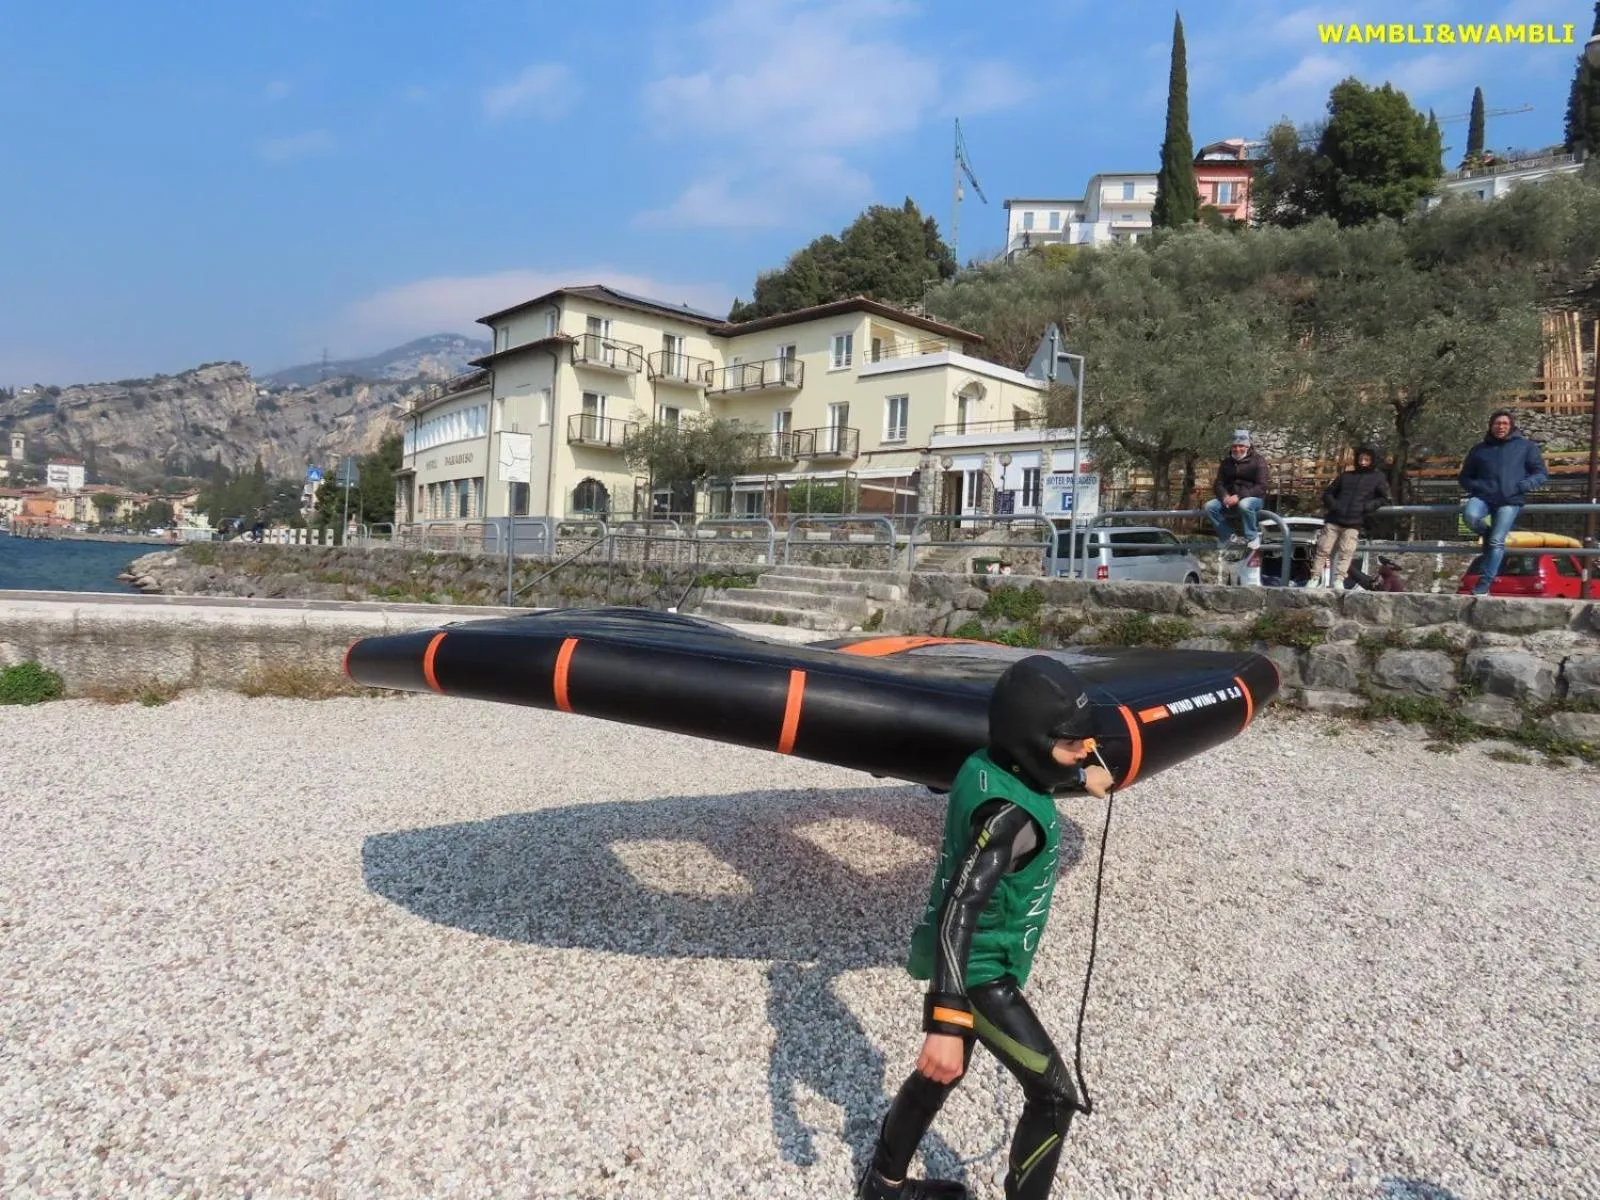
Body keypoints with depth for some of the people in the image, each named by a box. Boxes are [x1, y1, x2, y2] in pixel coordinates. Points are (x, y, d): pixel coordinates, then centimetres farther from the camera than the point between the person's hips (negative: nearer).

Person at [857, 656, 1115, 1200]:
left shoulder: (984, 765, -6)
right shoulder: (1011, 815, -32)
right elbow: (959, 911, -39)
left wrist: (1080, 777, 33)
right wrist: (946, 1022, -43)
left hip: (962, 959, 9)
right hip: (981, 971, -9)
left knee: (941, 1073, 26)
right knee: (1055, 1096, 6)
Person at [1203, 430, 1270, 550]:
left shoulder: (1258, 461, -4)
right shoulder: (1226, 462, 11)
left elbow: (1261, 487, -14)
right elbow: (1218, 483, 8)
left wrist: (1239, 496, -27)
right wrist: (1225, 496, -17)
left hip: (1254, 498, -5)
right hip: (1230, 498, 5)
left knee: (1244, 504, -40)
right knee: (1209, 506, -21)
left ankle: (1253, 537, -17)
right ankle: (1229, 537, -7)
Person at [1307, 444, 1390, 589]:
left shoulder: (1377, 477, 11)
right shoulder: (1345, 476, 17)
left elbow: (1383, 499, 9)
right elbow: (1328, 493, 21)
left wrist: (1366, 507, -6)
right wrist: (1333, 506, 2)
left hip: (1354, 523, -2)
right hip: (1334, 520, 2)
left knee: (1346, 552, -13)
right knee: (1323, 549, -3)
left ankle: (1339, 579, -14)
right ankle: (1315, 578, -1)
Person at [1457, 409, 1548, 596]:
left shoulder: (1526, 446, 13)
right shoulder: (1479, 449, 17)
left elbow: (1541, 474, 11)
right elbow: (1464, 478, 21)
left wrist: (1522, 486, -8)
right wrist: (1477, 486, -1)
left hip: (1510, 501, -2)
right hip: (1482, 497, 2)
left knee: (1497, 542, -12)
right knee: (1470, 516, -33)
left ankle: (1485, 583, -7)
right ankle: (1487, 533, 1)